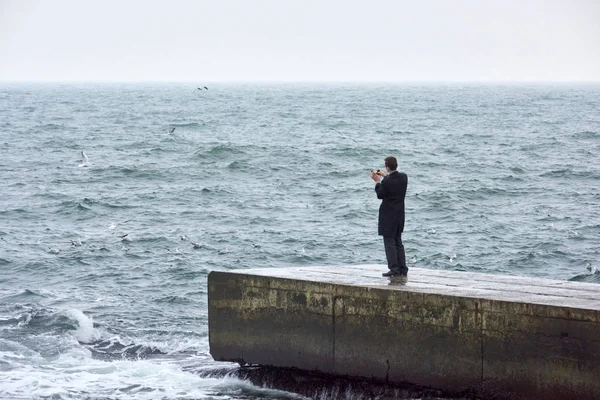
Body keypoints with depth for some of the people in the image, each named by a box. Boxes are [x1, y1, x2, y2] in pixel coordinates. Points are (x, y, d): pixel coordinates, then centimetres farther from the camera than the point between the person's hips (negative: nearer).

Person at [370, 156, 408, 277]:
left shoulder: (386, 182, -23)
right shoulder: (404, 177, -2)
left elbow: (380, 195, -9)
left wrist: (377, 181, 3)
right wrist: (385, 175, 22)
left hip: (388, 216, -7)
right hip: (400, 215, 7)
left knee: (389, 242, -2)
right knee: (398, 242, 15)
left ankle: (394, 269, -6)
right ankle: (402, 269, 15)